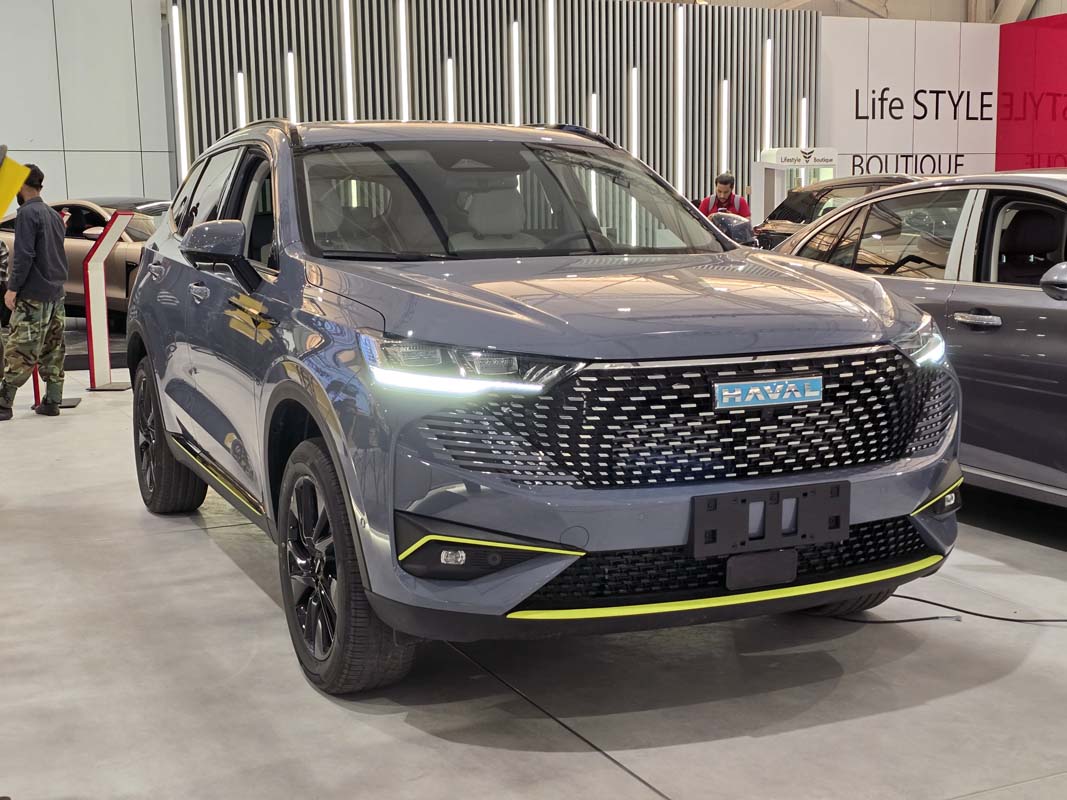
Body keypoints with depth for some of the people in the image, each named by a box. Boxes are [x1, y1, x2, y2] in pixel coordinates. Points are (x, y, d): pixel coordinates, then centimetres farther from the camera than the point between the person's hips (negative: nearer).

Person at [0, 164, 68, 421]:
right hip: (56, 293, 8)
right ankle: (52, 401, 10)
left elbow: (24, 255, -17)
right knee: (52, 349, 8)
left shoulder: (27, 213, -10)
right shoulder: (54, 215, 16)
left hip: (33, 294, -8)